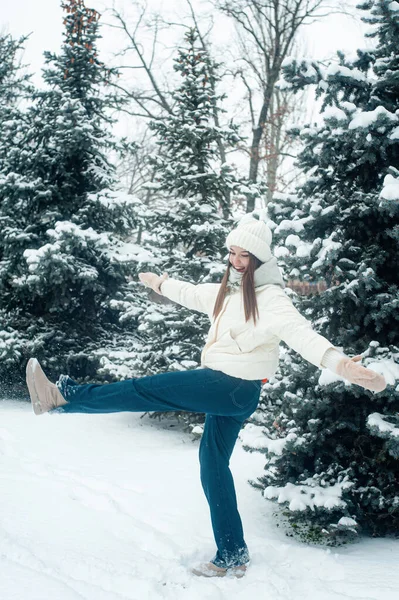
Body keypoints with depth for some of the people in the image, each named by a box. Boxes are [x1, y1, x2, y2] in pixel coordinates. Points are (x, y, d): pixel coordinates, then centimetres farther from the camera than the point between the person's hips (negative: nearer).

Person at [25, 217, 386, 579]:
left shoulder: (270, 298, -13)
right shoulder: (226, 292, 13)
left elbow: (300, 332, -29)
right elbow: (191, 294, 33)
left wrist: (337, 362, -47)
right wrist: (161, 284, 50)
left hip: (235, 388, -9)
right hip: (221, 389, 9)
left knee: (146, 390, -16)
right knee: (213, 463, 11)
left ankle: (63, 396, -10)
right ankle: (232, 556, 18)